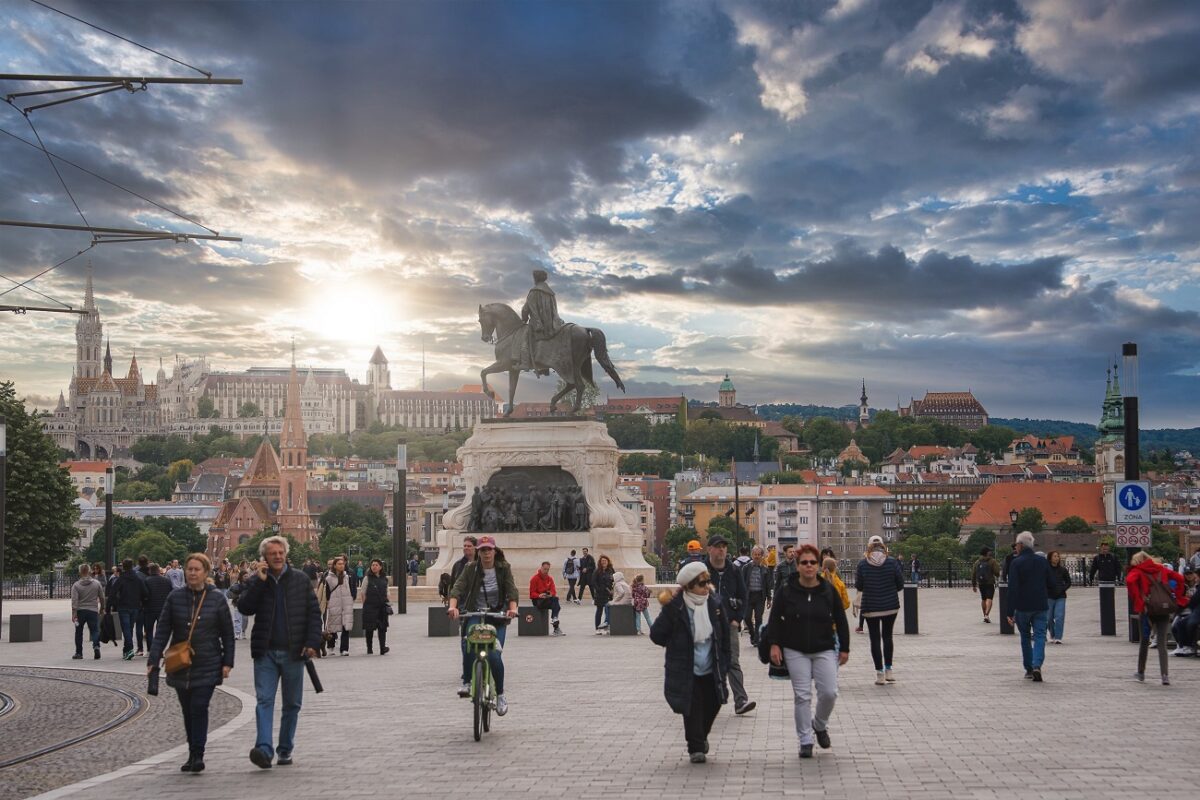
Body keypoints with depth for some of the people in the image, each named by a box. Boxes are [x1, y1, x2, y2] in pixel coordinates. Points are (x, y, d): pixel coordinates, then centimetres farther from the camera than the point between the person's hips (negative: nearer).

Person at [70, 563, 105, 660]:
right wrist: (102, 608, 23)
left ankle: (79, 653, 17)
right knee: (95, 630, 3)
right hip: (93, 611, 0)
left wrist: (74, 613, -13)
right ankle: (96, 646, -24)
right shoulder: (97, 583, 2)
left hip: (80, 611, 0)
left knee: (79, 632, 13)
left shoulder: (76, 585, -4)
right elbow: (102, 598, 8)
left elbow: (74, 600, -11)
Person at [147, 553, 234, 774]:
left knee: (199, 708, -12)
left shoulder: (217, 598, -2)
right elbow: (162, 630, 2)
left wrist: (227, 662, -2)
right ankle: (193, 754, 20)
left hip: (208, 666, -3)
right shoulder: (175, 597, 2)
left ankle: (197, 755, -8)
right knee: (187, 711, 9)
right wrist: (154, 660, -6)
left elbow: (227, 633, 2)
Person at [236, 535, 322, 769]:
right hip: (265, 653, -1)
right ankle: (264, 749, -19)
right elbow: (244, 608, -8)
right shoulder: (255, 582, 6)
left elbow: (314, 612, 3)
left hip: (293, 652, 1)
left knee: (292, 704, 7)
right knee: (264, 700, -11)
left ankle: (285, 750, 18)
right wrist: (260, 581, -13)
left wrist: (312, 642, -7)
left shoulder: (301, 580, 4)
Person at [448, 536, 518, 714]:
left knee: (495, 656, -12)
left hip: (498, 616, 0)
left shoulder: (503, 568, -2)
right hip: (474, 614, 0)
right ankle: (467, 683, -17)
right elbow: (458, 587, -14)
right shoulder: (471, 568, -3)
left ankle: (500, 694, 10)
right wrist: (453, 606, -34)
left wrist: (513, 608, -33)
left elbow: (511, 589, -14)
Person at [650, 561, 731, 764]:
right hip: (686, 671, -4)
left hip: (711, 670, 4)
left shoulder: (714, 603, -1)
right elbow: (657, 635, -7)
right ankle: (696, 747, 11)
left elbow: (725, 635, 9)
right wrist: (676, 647, -3)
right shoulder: (674, 608, -15)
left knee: (712, 705, 11)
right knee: (693, 709, -3)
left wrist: (723, 662, 8)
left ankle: (701, 737, 37)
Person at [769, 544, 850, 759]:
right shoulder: (786, 591, -4)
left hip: (824, 650, 1)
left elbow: (841, 621, 5)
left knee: (829, 693, -6)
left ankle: (820, 725, 24)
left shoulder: (829, 590, -1)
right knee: (802, 696, -2)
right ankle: (805, 740, 9)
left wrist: (844, 648, 4)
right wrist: (774, 644, -7)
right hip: (796, 652, -1)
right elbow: (775, 619, 2)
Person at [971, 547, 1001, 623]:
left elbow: (973, 574, 9)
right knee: (989, 599, -10)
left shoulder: (977, 562, 9)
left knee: (983, 599, 17)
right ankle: (987, 615, -26)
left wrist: (974, 585, 15)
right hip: (990, 583, -5)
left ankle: (985, 615, 23)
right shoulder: (992, 561, -5)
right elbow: (997, 573, -10)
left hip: (981, 584, 5)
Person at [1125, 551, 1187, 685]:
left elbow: (1130, 581, -18)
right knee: (1162, 644, 3)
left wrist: (1137, 601, -14)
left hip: (1147, 610, -2)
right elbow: (1180, 579, 8)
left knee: (1144, 641, 16)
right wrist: (1177, 598, 8)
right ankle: (1165, 675, -10)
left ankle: (1141, 672, 27)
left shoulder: (1137, 571, 4)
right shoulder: (1162, 569, 16)